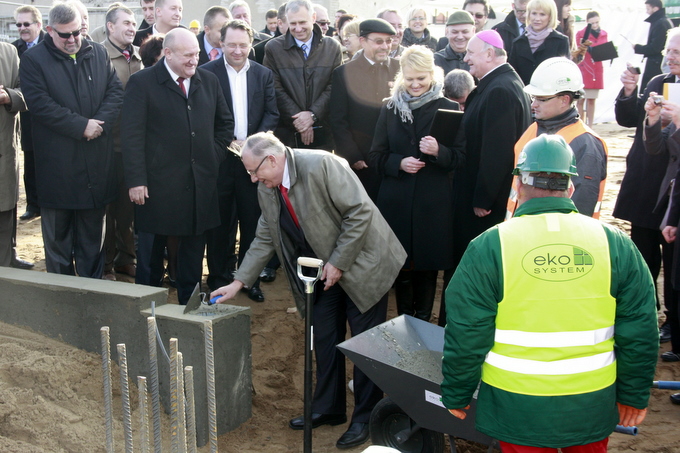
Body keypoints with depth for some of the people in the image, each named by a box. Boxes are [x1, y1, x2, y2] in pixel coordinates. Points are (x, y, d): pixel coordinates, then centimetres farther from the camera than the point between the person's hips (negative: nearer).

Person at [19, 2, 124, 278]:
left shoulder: (98, 54, 10)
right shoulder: (33, 60, -3)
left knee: (92, 234, 12)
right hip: (57, 167, -3)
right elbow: (39, 103, -14)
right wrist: (81, 125, -17)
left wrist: (100, 122, -13)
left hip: (96, 164, 3)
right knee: (57, 235, 7)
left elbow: (115, 92, 4)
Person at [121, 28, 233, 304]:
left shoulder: (209, 81, 10)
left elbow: (225, 123, 21)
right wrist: (136, 180, -16)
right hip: (157, 185, -4)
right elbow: (132, 136, -10)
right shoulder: (142, 83, -5)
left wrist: (215, 155, 7)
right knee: (150, 251, 6)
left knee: (194, 248, 11)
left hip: (201, 184, 4)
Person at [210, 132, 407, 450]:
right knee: (325, 340, 13)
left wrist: (338, 263, -20)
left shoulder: (321, 165, -24)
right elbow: (264, 240, 9)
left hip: (360, 264, -7)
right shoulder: (266, 190, 0)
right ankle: (328, 408, 29)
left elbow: (360, 211, -24)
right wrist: (238, 283, 4)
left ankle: (365, 418, 14)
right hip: (323, 272, 7)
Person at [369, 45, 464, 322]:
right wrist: (399, 163, -12)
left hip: (434, 203, -2)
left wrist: (438, 151, -22)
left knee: (428, 265, 5)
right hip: (396, 202, 2)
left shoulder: (447, 108, 1)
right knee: (400, 265, 6)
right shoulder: (390, 109, 8)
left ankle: (422, 324, 20)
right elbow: (375, 156, 7)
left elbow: (460, 157, -2)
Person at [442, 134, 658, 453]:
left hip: (518, 408, -2)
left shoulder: (488, 247, -11)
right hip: (591, 404, 3)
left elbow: (466, 335, -8)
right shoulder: (615, 243, -3)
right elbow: (640, 333, 1)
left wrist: (456, 395, 6)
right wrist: (634, 396, 13)